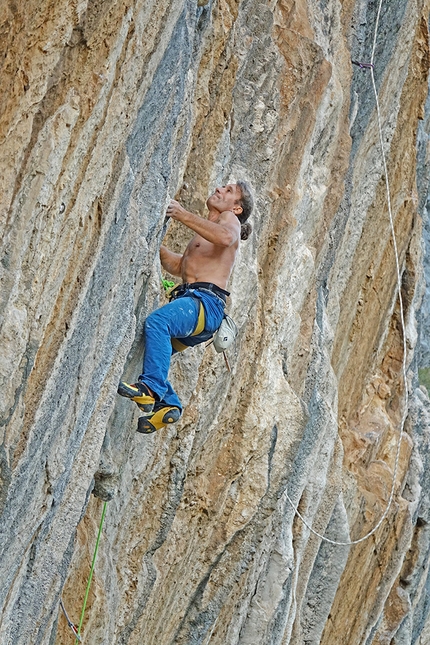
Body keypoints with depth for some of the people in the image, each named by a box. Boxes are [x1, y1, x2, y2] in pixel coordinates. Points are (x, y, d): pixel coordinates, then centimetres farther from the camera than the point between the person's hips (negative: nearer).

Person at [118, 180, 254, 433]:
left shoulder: (230, 219, 8)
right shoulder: (204, 233, 36)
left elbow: (226, 237, -19)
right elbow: (177, 266, 43)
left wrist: (184, 215, -16)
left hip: (206, 302, -10)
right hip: (189, 302, 10)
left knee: (157, 321, -34)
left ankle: (152, 388, -42)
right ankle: (167, 403, -4)